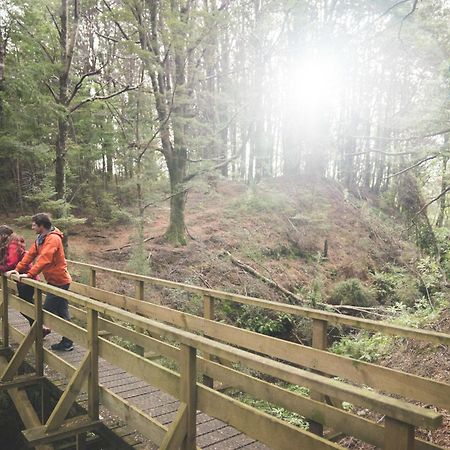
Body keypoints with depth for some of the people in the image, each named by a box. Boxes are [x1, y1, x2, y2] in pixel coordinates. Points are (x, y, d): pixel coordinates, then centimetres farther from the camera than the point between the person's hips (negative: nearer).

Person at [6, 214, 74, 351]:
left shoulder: (53, 238, -19)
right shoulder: (41, 239, 13)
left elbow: (44, 259, -29)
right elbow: (30, 254, 8)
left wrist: (29, 274, -31)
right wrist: (17, 269, 0)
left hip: (59, 281, -10)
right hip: (55, 280, 10)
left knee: (47, 311, -3)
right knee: (62, 312, 12)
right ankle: (66, 342, 18)